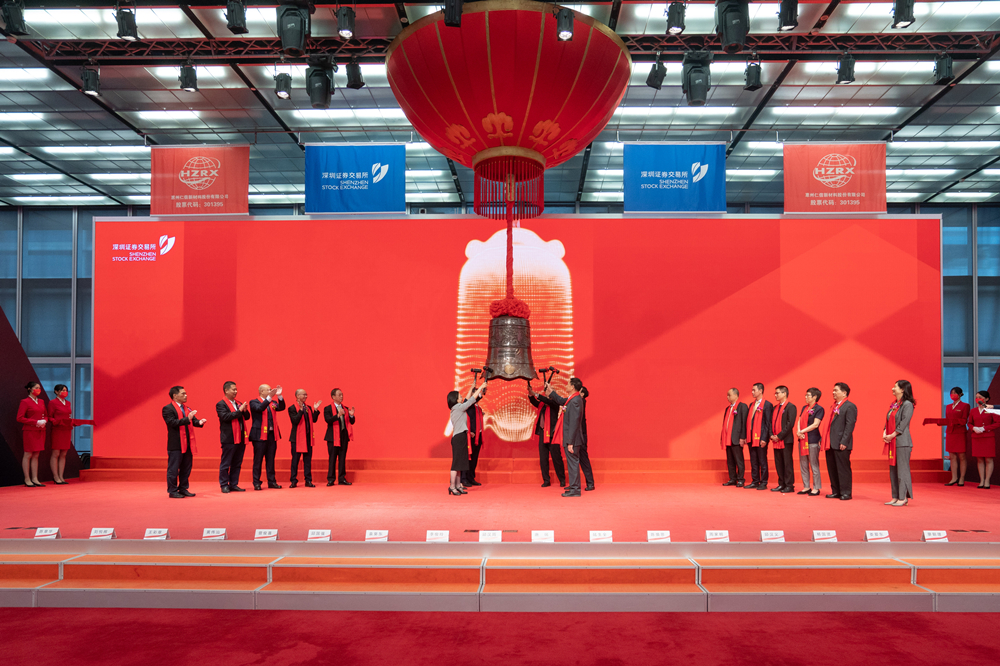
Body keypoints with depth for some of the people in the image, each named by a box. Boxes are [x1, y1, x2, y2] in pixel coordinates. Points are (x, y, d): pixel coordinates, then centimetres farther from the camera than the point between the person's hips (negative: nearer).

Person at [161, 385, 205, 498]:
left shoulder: (186, 408, 16)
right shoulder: (167, 409, -7)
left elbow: (193, 421, 11)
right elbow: (172, 422, -20)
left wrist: (199, 422, -11)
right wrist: (187, 418, -27)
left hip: (187, 443, 8)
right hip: (175, 444, -8)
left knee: (186, 468, 12)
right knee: (173, 469, 0)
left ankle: (183, 489, 21)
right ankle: (172, 491, 8)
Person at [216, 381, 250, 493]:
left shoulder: (238, 403, 17)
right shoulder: (221, 404, -5)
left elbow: (247, 417, 16)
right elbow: (225, 417, -19)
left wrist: (245, 410, -5)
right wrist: (239, 410, -19)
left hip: (240, 438, 7)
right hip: (229, 439, -7)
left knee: (237, 464, 10)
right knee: (225, 463, -1)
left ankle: (233, 484, 16)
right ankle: (224, 485, 6)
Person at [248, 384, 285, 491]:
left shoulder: (272, 402, 12)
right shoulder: (254, 402, -1)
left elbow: (282, 408, -3)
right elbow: (259, 408, -21)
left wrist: (279, 396, -16)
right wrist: (269, 397, -27)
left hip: (272, 434, 5)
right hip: (260, 435, -5)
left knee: (271, 460, 9)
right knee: (258, 460, 0)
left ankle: (271, 481, 14)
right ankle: (256, 483, 5)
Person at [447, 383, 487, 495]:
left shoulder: (456, 408, 14)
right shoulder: (458, 408, -11)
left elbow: (467, 400, 27)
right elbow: (472, 399, -8)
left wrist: (471, 389, 33)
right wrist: (481, 387, 0)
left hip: (460, 437, 10)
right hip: (459, 437, -10)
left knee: (459, 463, 10)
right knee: (457, 462, -7)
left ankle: (458, 486, 13)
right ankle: (452, 486, -6)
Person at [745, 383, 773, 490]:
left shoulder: (767, 405, -7)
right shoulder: (752, 405, 15)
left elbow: (768, 423, -11)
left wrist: (764, 438, -15)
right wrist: (747, 436, 10)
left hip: (761, 438, -7)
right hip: (752, 437, 7)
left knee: (762, 461, 0)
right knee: (753, 461, 10)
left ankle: (763, 483, 6)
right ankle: (755, 482, 17)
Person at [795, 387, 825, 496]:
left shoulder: (819, 409, -6)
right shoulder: (804, 408, 16)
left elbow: (815, 424, -13)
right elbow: (799, 421, 13)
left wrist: (802, 431, -10)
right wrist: (798, 432, -6)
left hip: (813, 440, -7)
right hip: (802, 440, 7)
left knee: (814, 465, -3)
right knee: (803, 465, 9)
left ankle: (816, 488, 3)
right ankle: (806, 487, 17)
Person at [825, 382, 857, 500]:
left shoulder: (850, 406, -8)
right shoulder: (834, 406, 18)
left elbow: (850, 425, -15)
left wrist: (844, 442, -20)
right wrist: (824, 439, 14)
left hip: (841, 445, -8)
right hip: (831, 444, 8)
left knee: (843, 469, -3)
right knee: (832, 469, 11)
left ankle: (846, 493, 4)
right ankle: (835, 492, 18)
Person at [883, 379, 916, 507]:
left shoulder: (907, 404, -9)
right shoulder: (894, 405, 16)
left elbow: (904, 423, -15)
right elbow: (888, 421, 16)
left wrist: (892, 435, -14)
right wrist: (885, 433, 0)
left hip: (902, 442, -9)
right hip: (892, 442, 9)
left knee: (902, 469, -5)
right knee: (893, 469, 9)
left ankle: (903, 498, 0)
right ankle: (895, 497, 14)